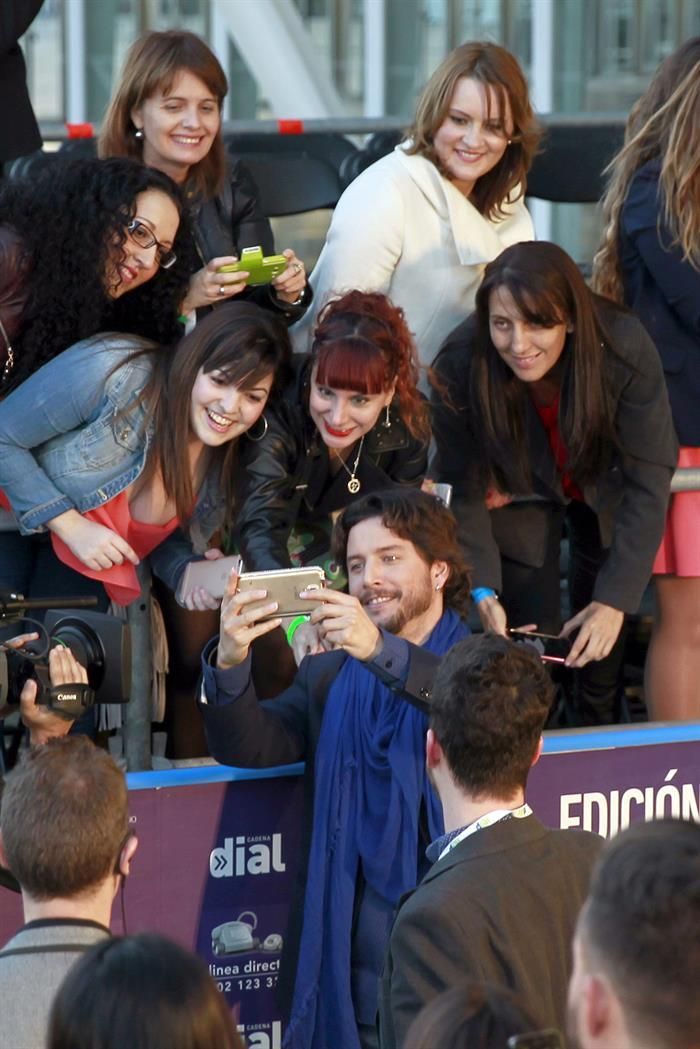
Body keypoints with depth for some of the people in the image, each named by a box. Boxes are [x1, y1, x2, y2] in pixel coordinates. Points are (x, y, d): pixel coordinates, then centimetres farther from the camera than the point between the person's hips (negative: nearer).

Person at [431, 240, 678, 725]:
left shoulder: (625, 349, -36)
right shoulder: (461, 366, -34)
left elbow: (648, 484, -29)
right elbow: (463, 490, -21)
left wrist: (615, 600, -33)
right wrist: (483, 590, -33)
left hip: (606, 488, 0)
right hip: (519, 495, 0)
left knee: (601, 639, 7)